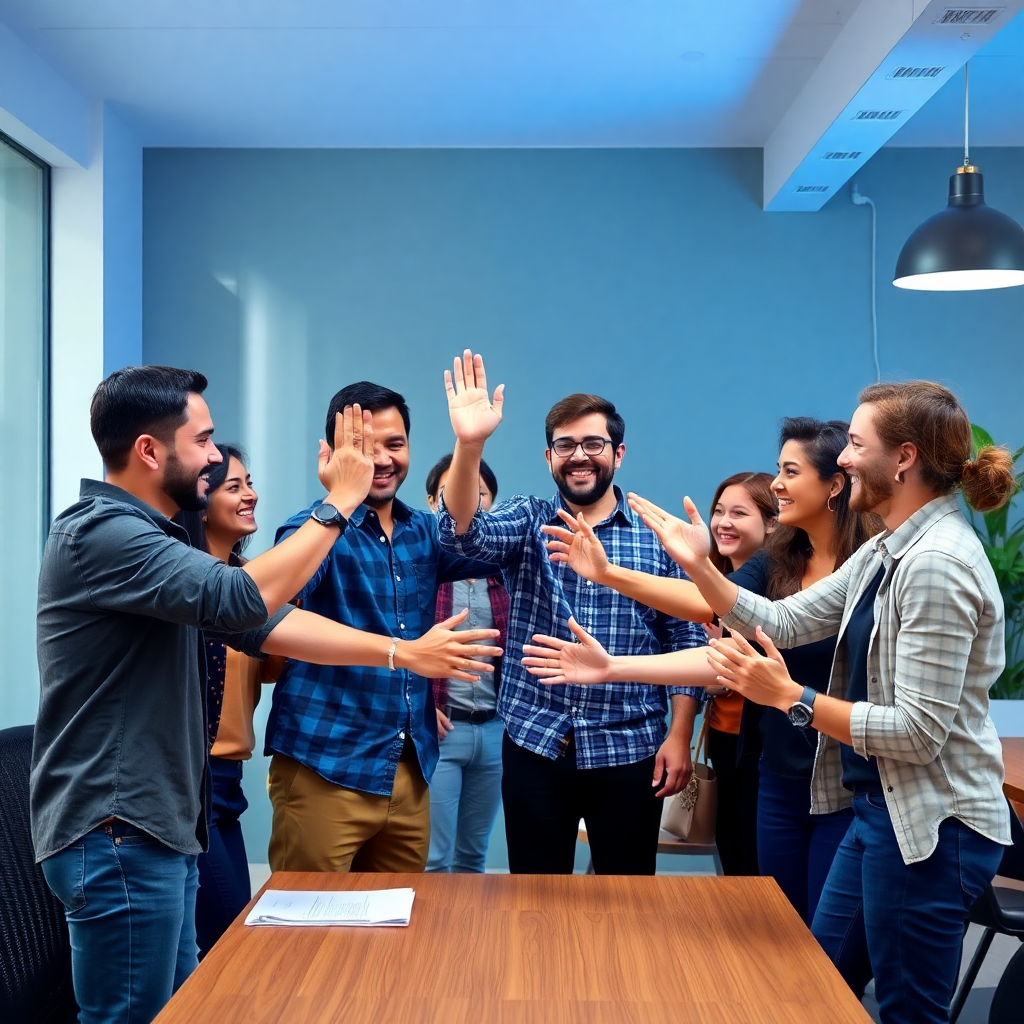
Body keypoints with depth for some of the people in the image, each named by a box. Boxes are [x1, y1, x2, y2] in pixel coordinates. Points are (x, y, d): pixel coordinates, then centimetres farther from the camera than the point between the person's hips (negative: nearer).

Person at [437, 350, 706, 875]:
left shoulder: (657, 537, 2)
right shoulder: (528, 522, 3)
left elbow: (684, 641, 3)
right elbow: (464, 534, -18)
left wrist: (679, 735, -4)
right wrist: (469, 443, -33)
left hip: (629, 751, 0)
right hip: (535, 746, 1)